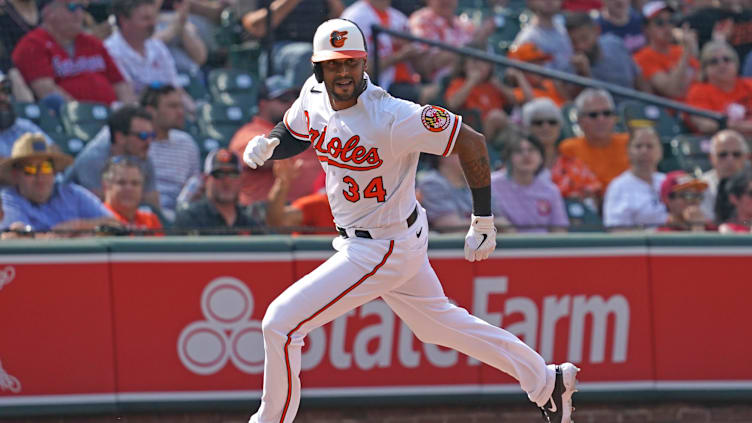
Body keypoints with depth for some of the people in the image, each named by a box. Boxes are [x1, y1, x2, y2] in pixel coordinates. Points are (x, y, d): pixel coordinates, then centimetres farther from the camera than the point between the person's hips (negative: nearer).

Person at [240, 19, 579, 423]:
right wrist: (266, 145, -10)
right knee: (439, 322, 25)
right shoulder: (315, 94, -6)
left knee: (281, 323, -11)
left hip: (387, 249, -9)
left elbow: (471, 142, -22)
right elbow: (293, 133, 14)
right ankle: (547, 381, 38)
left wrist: (483, 223, -16)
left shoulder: (392, 117, -28)